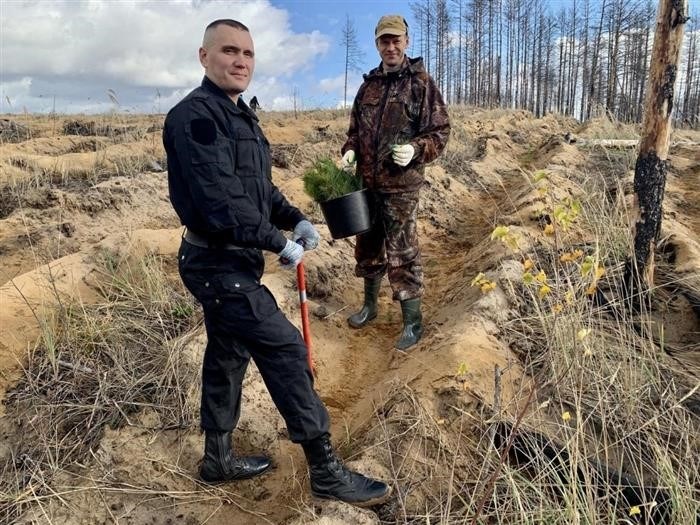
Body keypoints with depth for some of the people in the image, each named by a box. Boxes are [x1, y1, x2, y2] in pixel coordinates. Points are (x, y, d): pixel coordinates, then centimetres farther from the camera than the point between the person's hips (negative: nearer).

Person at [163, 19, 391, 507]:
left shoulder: (240, 115, 15)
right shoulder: (195, 116, -16)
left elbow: (260, 186, 19)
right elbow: (219, 201, -25)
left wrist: (296, 219, 2)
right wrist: (279, 244, -18)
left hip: (230, 263, 10)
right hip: (219, 265, -10)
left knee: (228, 355, 17)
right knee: (286, 350, -8)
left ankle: (218, 458, 35)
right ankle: (326, 471, 4)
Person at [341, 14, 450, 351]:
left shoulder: (421, 83, -4)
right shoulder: (368, 85, 13)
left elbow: (440, 131, -6)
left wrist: (416, 150, -24)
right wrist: (349, 151, 1)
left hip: (401, 185, -6)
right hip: (367, 182, 6)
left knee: (401, 253, -2)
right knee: (368, 248, 17)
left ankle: (413, 322, 13)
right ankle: (369, 305, 37)